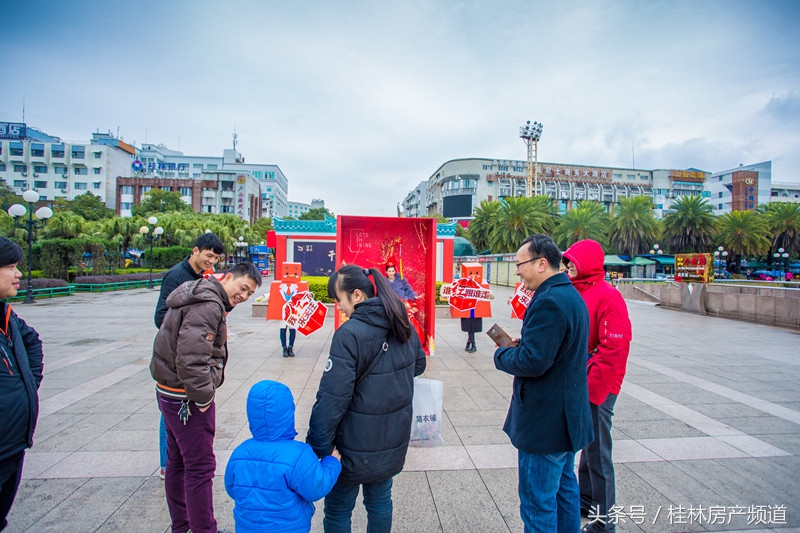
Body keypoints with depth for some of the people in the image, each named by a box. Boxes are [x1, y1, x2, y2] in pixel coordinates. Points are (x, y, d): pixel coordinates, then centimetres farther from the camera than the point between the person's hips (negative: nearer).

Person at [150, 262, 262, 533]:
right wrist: (203, 399, -20)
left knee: (177, 462, 22)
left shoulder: (199, 297, 11)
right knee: (200, 467, 2)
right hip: (186, 397, -11)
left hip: (169, 392, 11)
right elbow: (191, 359, -31)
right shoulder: (209, 306, -22)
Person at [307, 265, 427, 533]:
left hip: (356, 448, -6)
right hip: (394, 442, 7)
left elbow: (332, 399, -26)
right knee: (381, 502, 25)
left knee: (338, 511, 16)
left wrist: (318, 448, -17)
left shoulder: (349, 334, -25)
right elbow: (418, 365, 16)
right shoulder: (405, 326, -2)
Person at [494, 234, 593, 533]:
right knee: (564, 487, 24)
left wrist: (502, 354, -10)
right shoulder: (570, 294, 10)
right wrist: (522, 344, 5)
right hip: (567, 415, 11)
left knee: (538, 503, 4)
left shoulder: (549, 301, -24)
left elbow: (531, 361, -29)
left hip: (545, 421, -11)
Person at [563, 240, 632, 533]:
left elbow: (614, 349, -20)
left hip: (597, 390, -8)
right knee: (586, 446, 21)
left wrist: (591, 389, -18)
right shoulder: (577, 293, 8)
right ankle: (586, 498, 38)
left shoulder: (607, 296, -17)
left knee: (597, 451, 4)